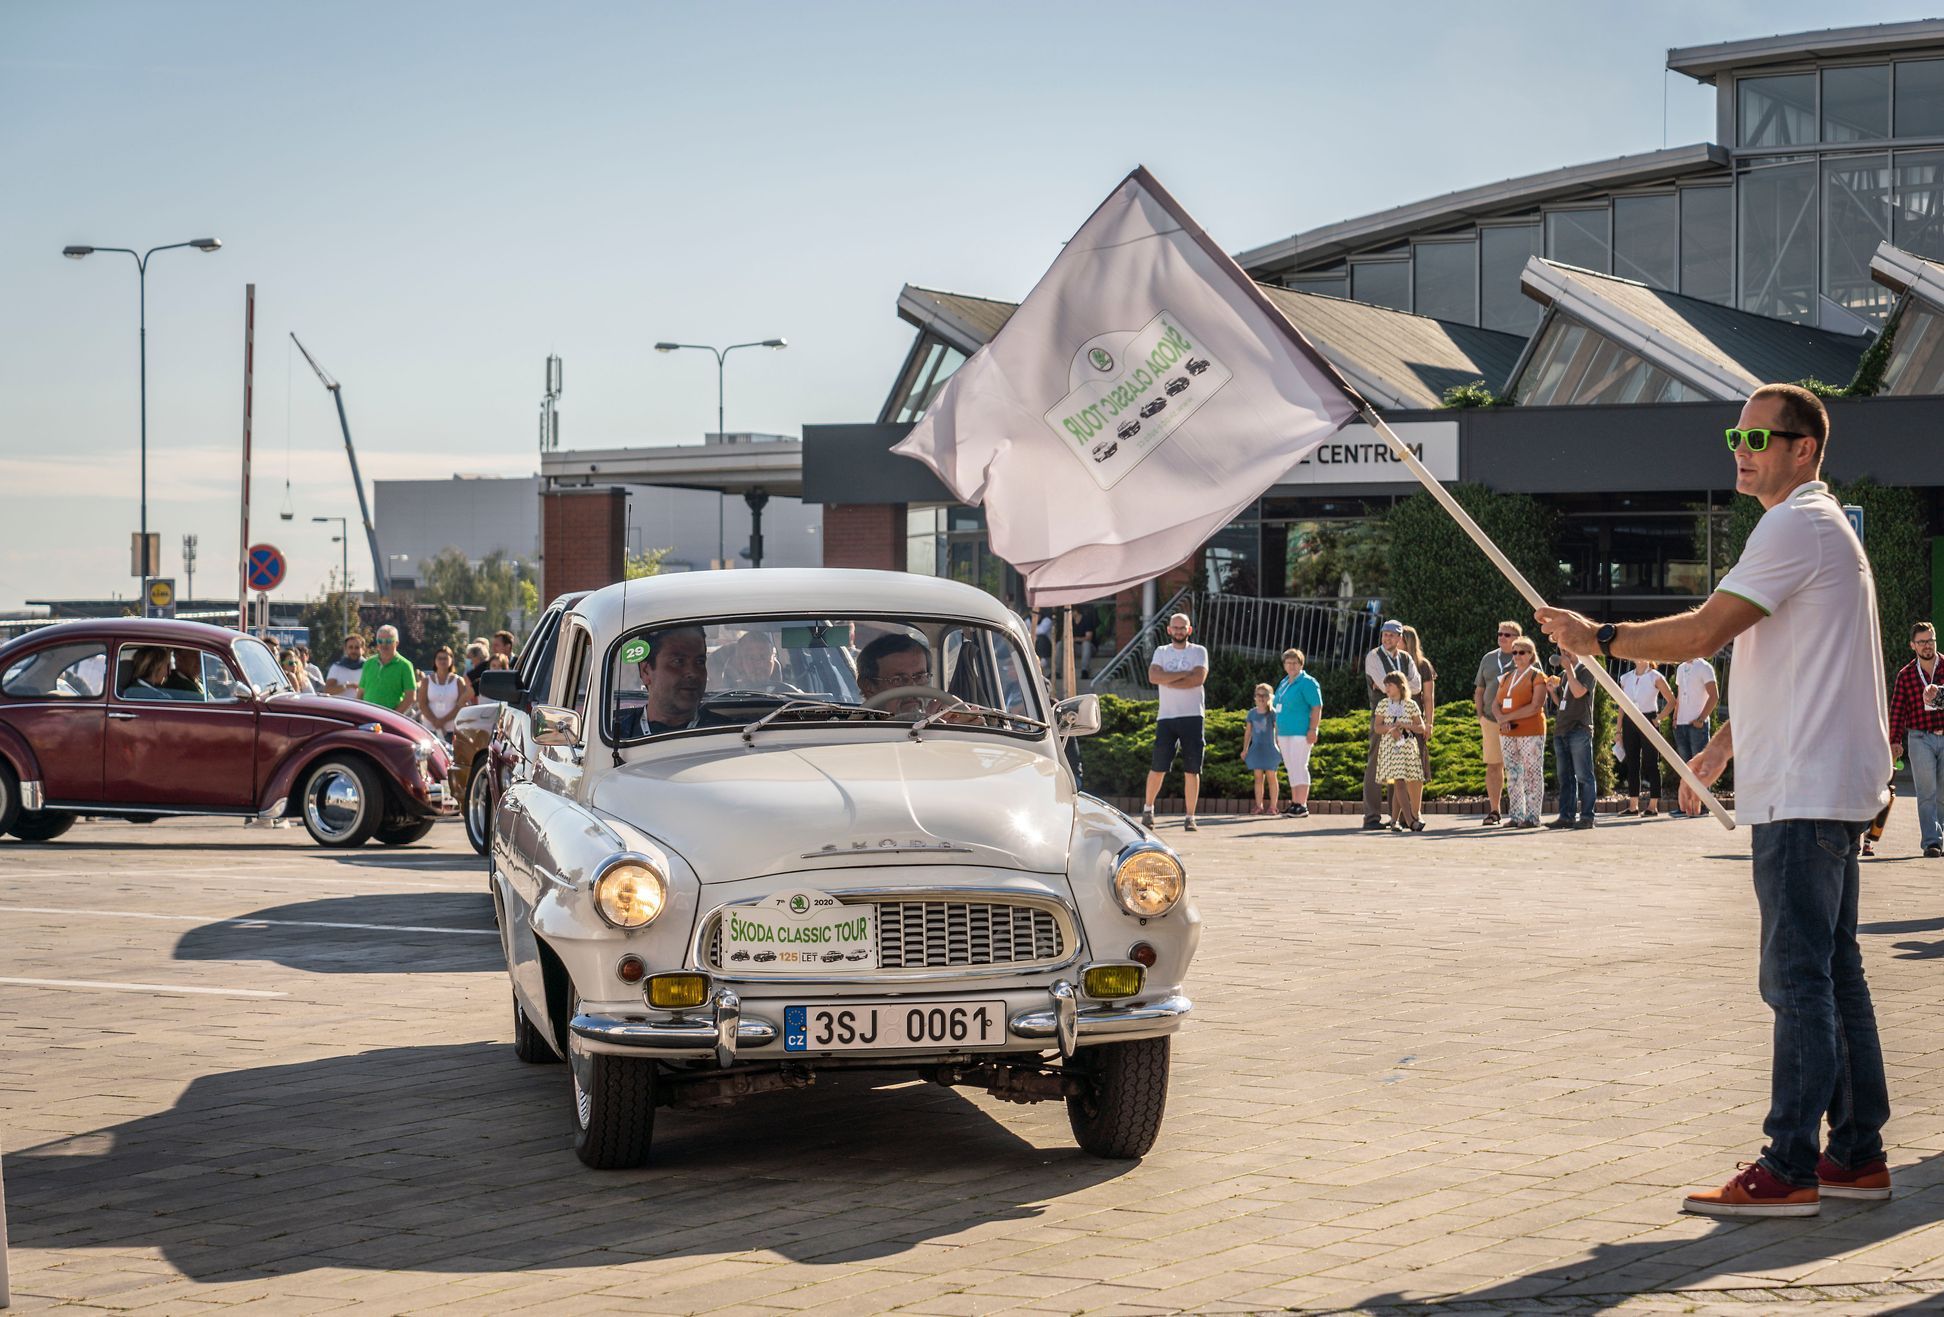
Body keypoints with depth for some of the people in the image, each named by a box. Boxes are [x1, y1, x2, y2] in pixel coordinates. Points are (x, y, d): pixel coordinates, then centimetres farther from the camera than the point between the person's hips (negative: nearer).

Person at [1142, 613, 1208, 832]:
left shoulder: (1198, 652, 6)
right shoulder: (1161, 652, 11)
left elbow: (1199, 678, -12)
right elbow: (1153, 676, -7)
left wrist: (1168, 680, -9)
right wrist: (1184, 674, -12)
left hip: (1192, 716, -1)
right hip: (1166, 716, 1)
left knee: (1191, 770, -1)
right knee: (1157, 767, 0)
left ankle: (1190, 817, 3)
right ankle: (1148, 808, 18)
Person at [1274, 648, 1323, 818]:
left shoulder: (1307, 683, -7)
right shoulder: (1284, 683, 18)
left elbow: (1317, 707, -13)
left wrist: (1312, 730, -20)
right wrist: (1277, 732, 21)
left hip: (1301, 733, -8)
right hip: (1284, 733, 8)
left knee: (1299, 767, -11)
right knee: (1291, 768, 10)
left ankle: (1302, 806, -13)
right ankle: (1294, 803, 14)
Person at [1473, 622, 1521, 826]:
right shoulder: (1489, 659, 15)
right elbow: (1479, 691, 20)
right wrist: (1481, 716, 9)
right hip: (1491, 720, 4)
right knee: (1493, 765, 3)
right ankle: (1493, 811, 8)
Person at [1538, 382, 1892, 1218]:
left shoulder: (1798, 527, -13)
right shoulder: (1819, 526, 21)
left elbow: (1706, 632, -18)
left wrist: (1598, 638, -8)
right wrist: (1728, 740, 24)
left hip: (1804, 792, -11)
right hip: (1826, 787, 11)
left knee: (1799, 977, -10)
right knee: (1833, 973, 12)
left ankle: (1789, 1169, -10)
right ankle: (1858, 1154, 16)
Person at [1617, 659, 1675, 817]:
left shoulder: (1655, 677, -2)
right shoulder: (1626, 678, 10)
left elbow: (1671, 700, -1)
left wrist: (1660, 718, -8)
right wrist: (1619, 730, 7)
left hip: (1648, 720, -5)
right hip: (1629, 722, 5)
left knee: (1651, 764, -3)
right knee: (1632, 764, 6)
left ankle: (1653, 806, -1)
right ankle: (1633, 806, 10)